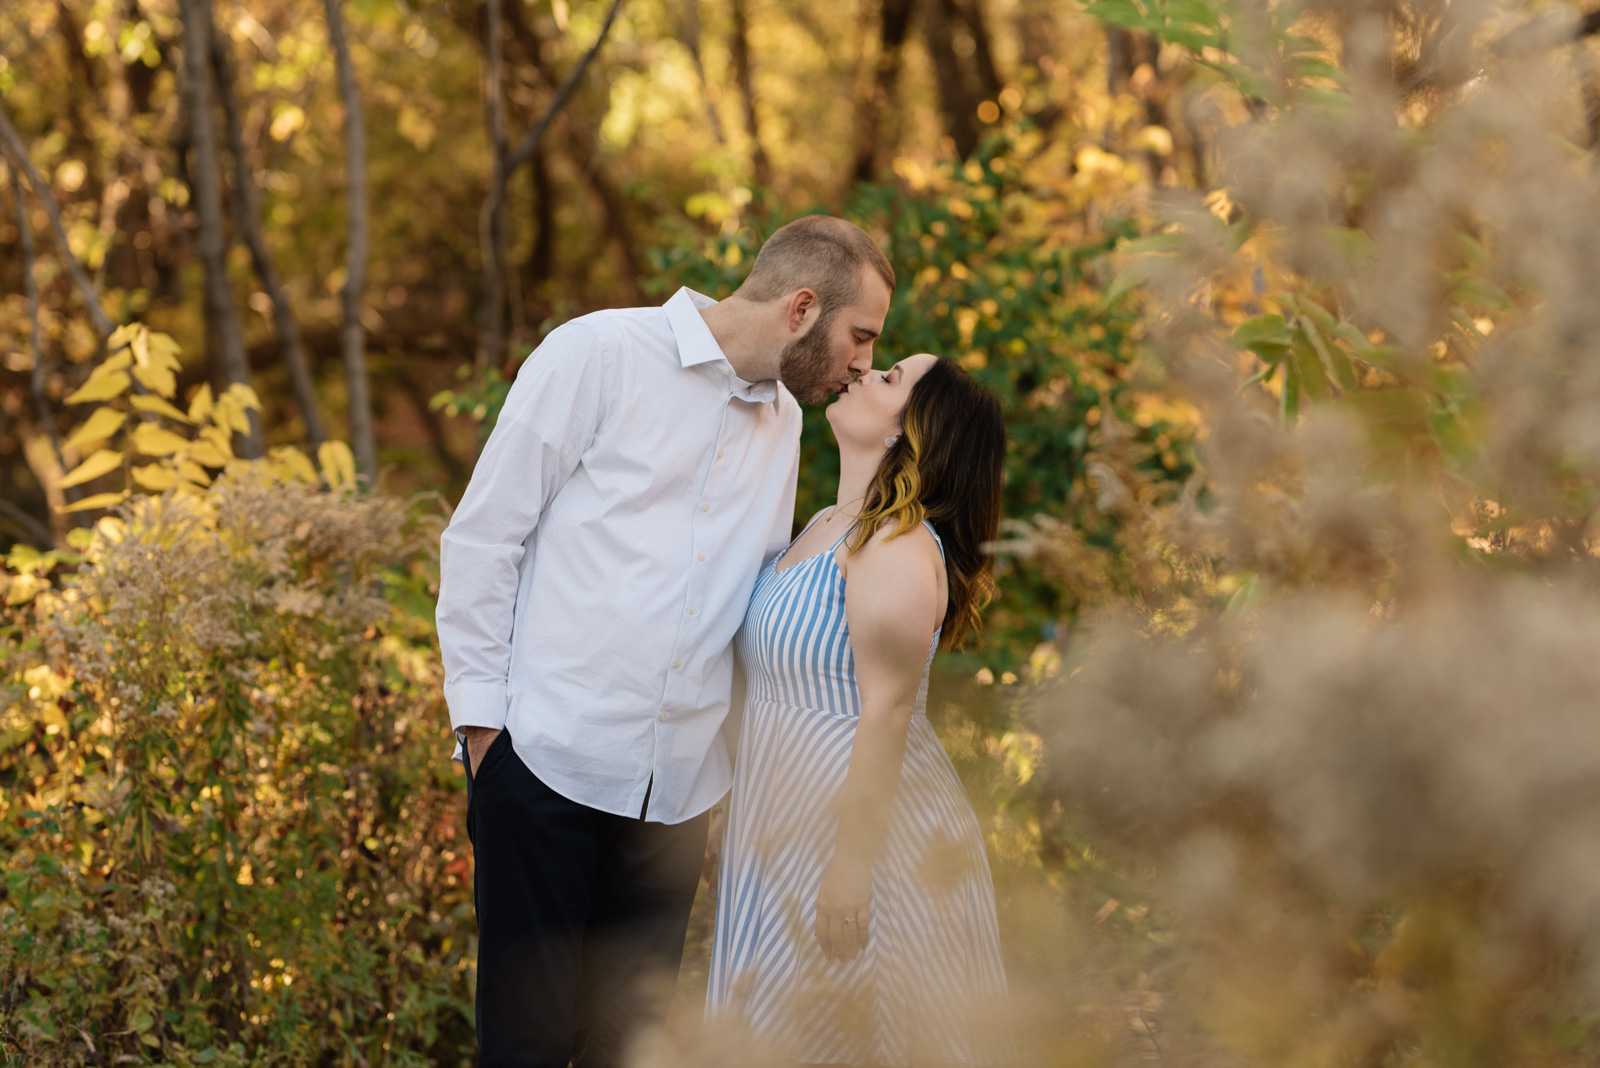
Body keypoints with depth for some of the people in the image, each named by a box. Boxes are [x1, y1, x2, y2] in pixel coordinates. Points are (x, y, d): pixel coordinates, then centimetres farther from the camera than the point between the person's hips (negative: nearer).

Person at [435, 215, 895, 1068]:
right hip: (549, 757, -6)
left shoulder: (783, 423, 17)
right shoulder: (599, 354, -3)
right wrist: (481, 713, -7)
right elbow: (482, 539, -4)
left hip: (676, 786, 6)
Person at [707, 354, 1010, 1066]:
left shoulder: (898, 549, -19)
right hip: (790, 830, 9)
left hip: (867, 824, -9)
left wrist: (853, 865, -24)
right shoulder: (825, 528, 11)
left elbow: (887, 710, -22)